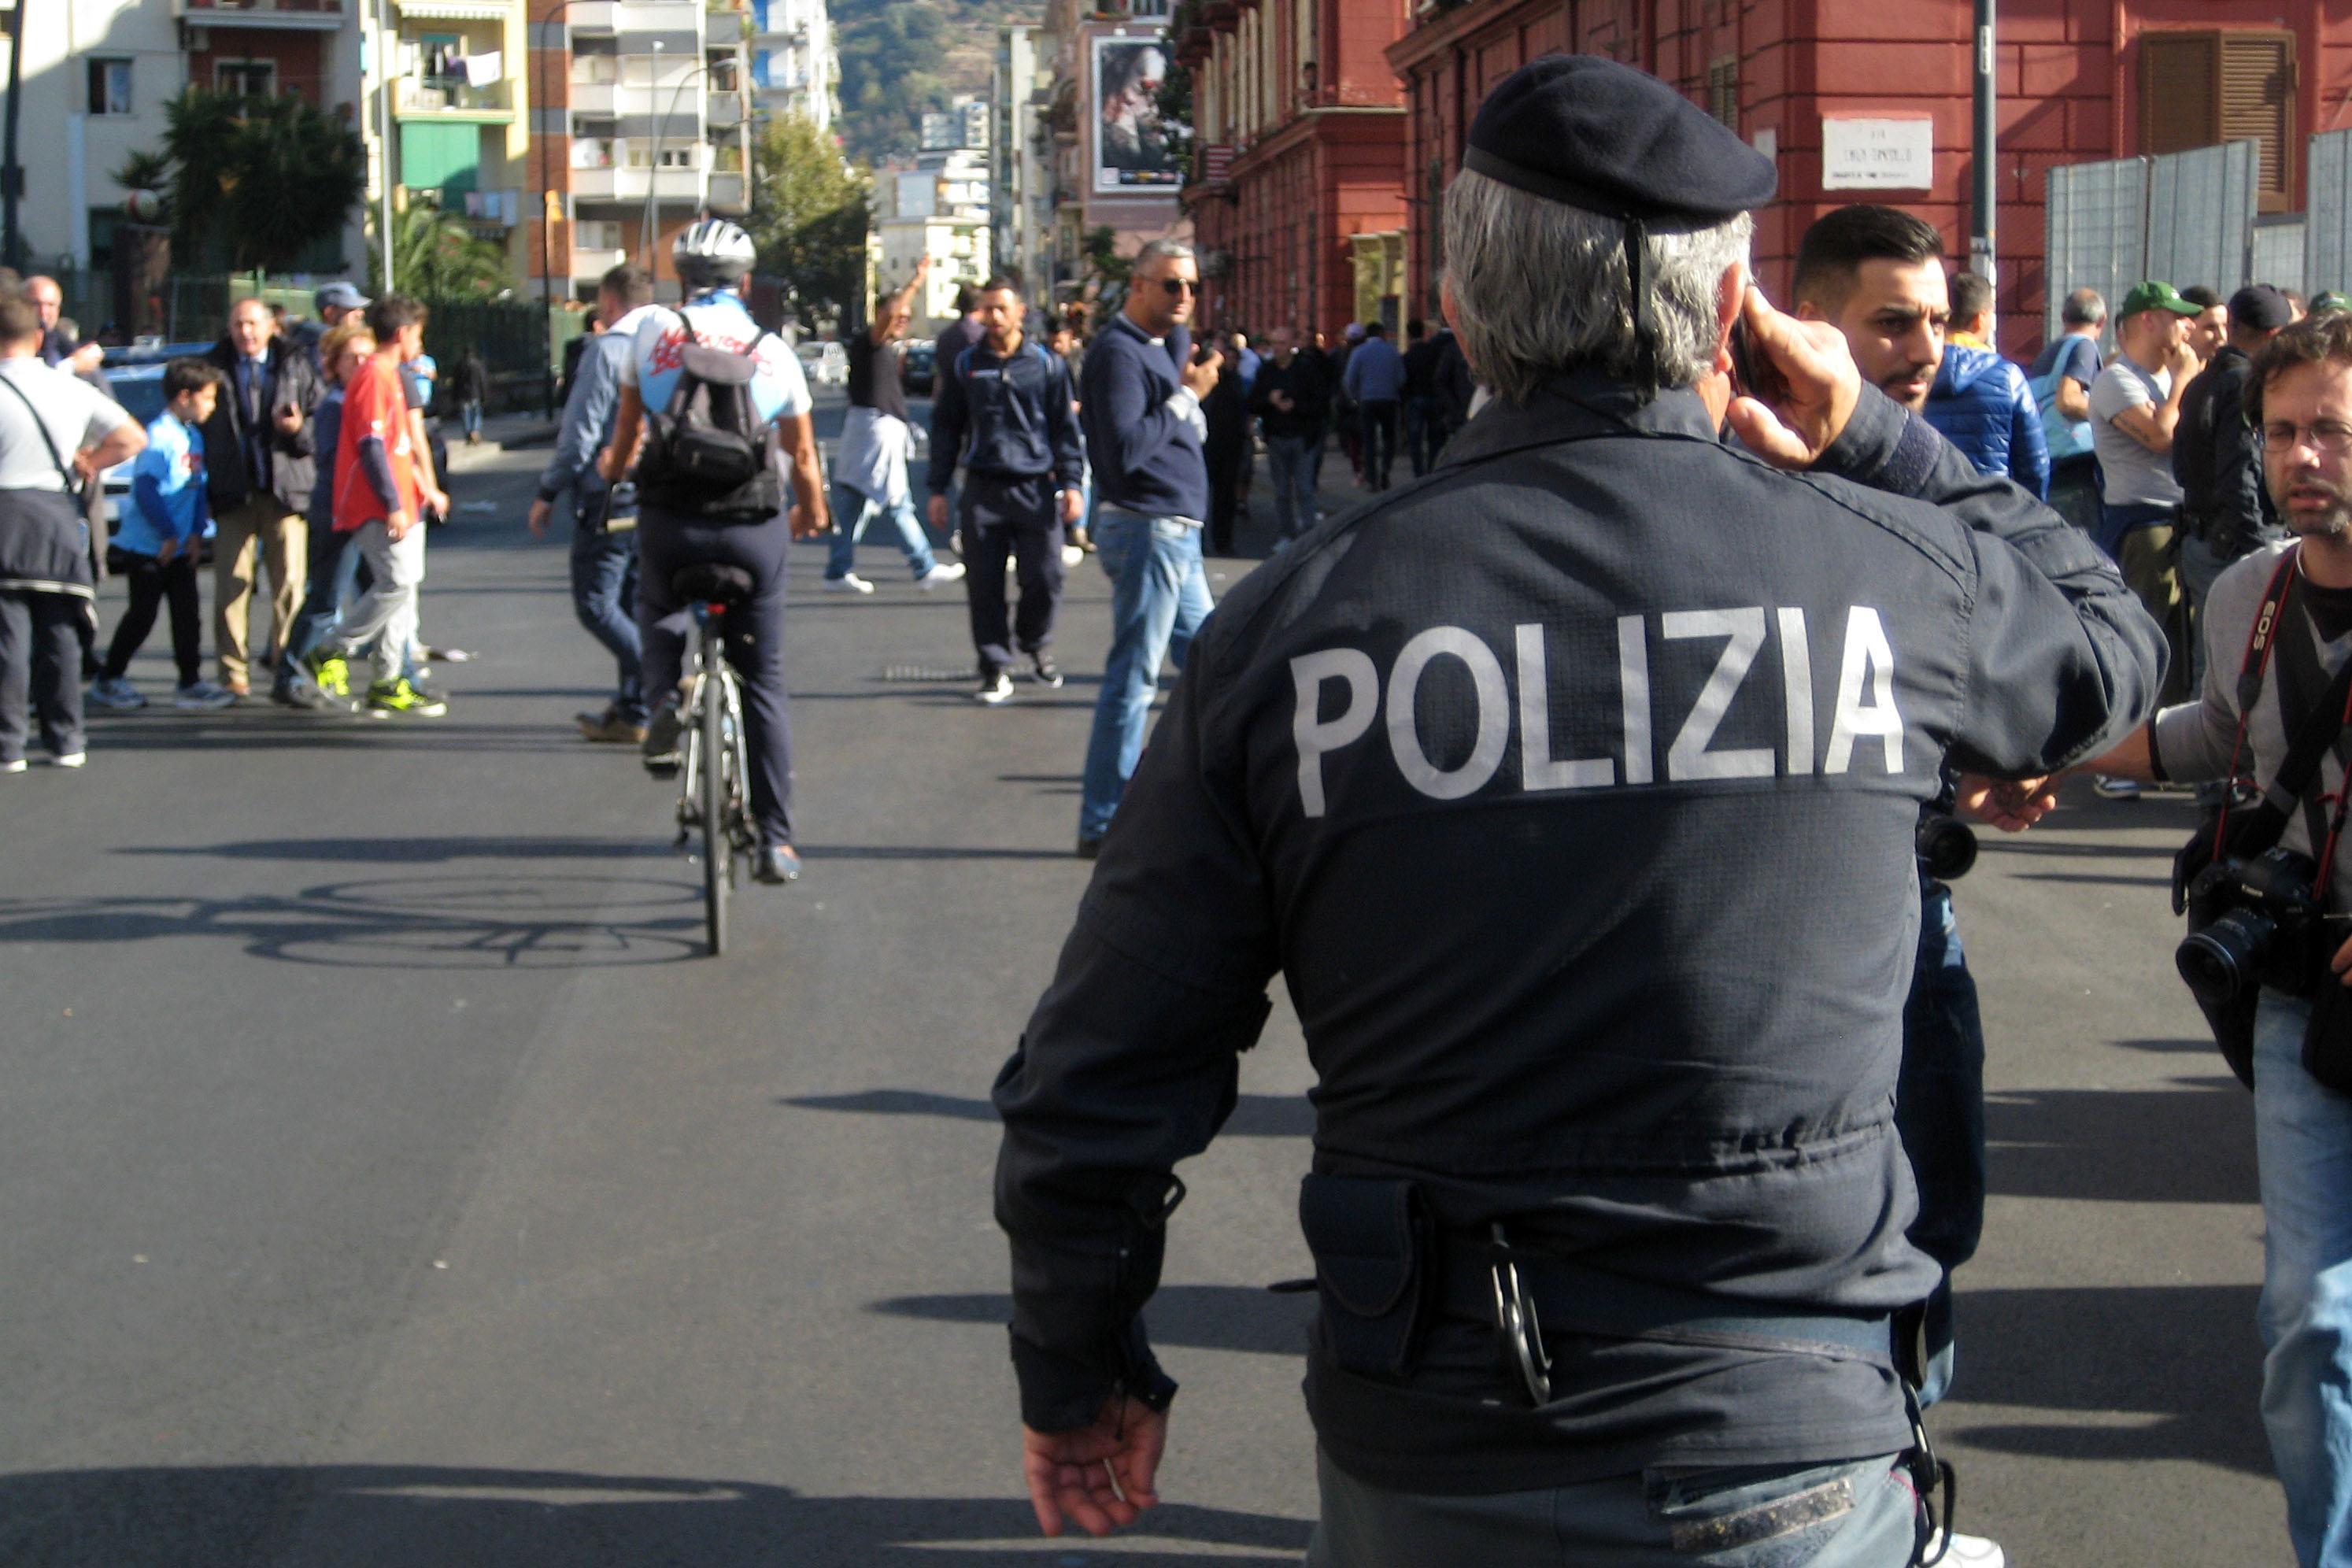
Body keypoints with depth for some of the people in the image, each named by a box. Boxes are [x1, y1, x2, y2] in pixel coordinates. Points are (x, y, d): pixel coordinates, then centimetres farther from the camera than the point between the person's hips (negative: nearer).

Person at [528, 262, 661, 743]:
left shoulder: (607, 349, -12)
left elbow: (581, 430, -13)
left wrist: (548, 492, -4)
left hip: (610, 499, -7)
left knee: (597, 604, -1)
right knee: (633, 604, 14)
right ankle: (628, 711, 17)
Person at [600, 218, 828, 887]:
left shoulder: (654, 331, 3)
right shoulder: (775, 352, 5)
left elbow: (626, 432, 12)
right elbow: (803, 456, 13)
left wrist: (611, 471, 36)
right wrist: (812, 514, 34)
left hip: (669, 522, 0)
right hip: (753, 528, 0)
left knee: (658, 612, 33)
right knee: (763, 686, 8)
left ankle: (663, 699, 2)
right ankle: (775, 840, 5)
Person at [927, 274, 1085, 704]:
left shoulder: (1046, 363, 6)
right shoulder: (965, 365, 7)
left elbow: (1065, 426, 9)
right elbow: (945, 427, 13)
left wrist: (1071, 483, 1)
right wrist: (938, 489, 8)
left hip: (1036, 487, -1)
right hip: (983, 488, 1)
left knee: (1044, 579, -3)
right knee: (985, 585, -1)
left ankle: (1035, 643, 25)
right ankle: (996, 668, 10)